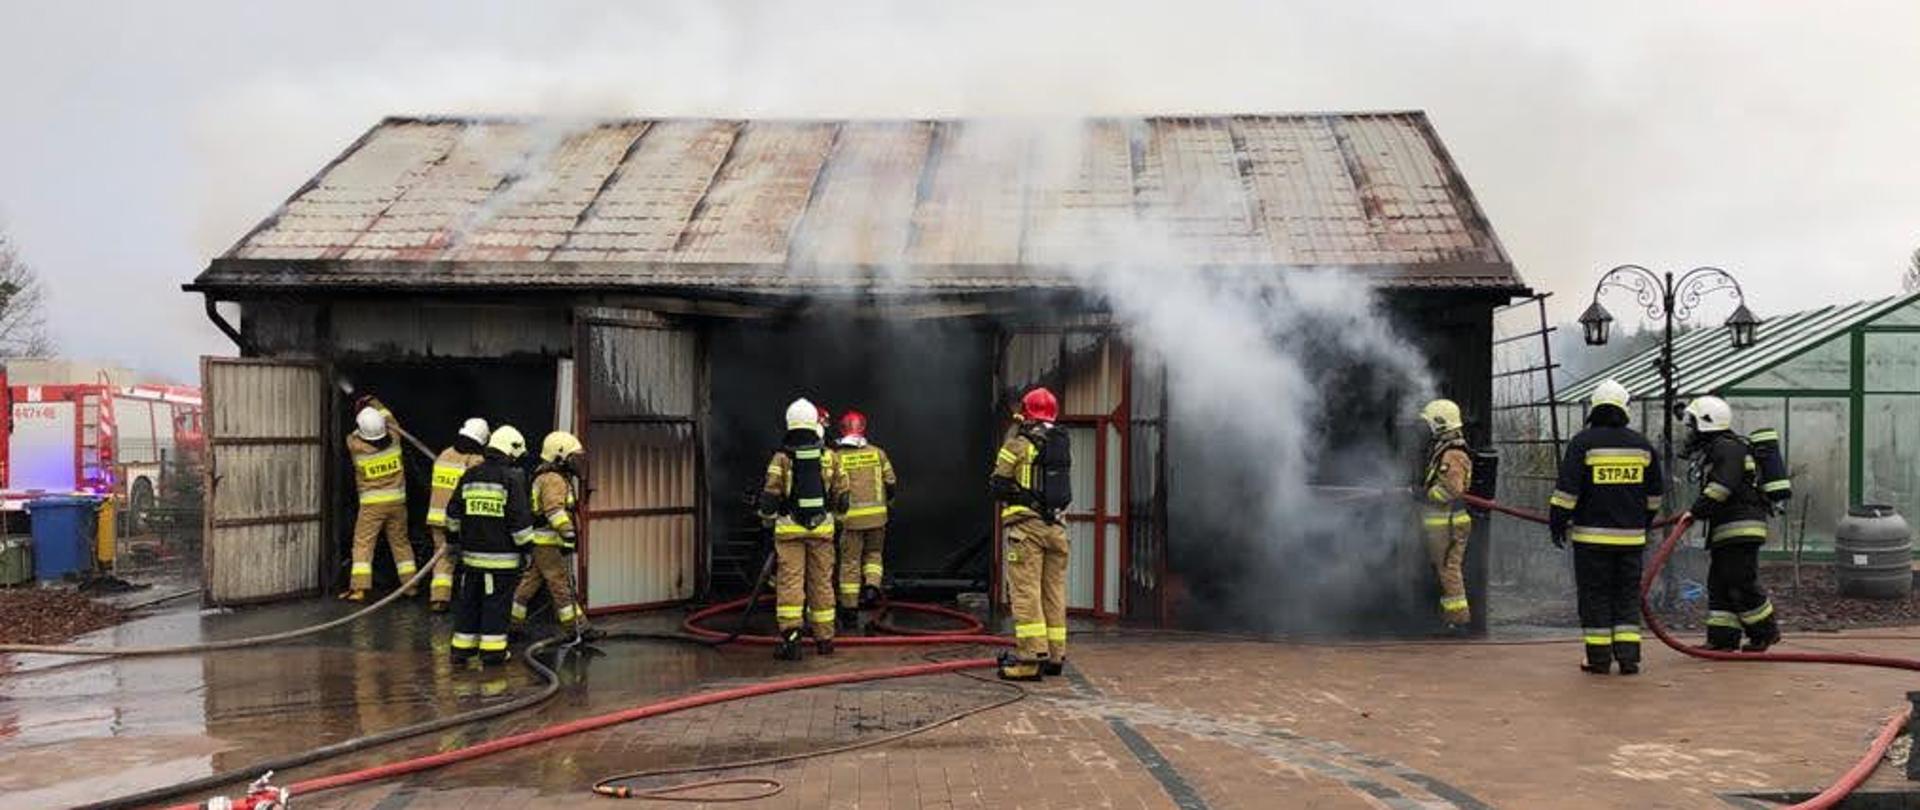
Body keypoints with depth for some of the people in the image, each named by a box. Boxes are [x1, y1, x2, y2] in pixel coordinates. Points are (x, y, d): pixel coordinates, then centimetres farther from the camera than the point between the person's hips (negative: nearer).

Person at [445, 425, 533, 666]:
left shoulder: (469, 476, 9)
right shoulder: (513, 478, -9)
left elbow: (453, 513, 16)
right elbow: (520, 518, -12)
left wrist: (452, 540, 27)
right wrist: (527, 546, -3)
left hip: (471, 552, 5)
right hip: (501, 555, -5)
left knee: (469, 601, 13)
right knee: (496, 601, 1)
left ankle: (462, 647, 18)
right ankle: (492, 649, 3)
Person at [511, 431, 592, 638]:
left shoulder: (545, 477, 19)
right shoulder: (554, 480, -16)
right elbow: (555, 510, -28)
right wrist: (568, 535, -35)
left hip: (539, 543, 10)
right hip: (549, 543, -10)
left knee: (529, 583, 13)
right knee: (562, 586, -5)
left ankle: (511, 623, 18)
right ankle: (578, 629, -1)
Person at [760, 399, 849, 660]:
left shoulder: (782, 457, -4)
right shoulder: (829, 455, 2)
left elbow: (770, 494, -7)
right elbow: (841, 493, 7)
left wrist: (767, 519, 11)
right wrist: (838, 511, 27)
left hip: (789, 528, -2)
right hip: (822, 526, 2)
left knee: (790, 581, -4)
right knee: (821, 582, 9)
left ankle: (790, 636, -17)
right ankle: (824, 639, 17)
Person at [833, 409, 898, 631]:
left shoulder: (836, 458, -5)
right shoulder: (877, 453, 2)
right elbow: (892, 484, 5)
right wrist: (886, 502, 24)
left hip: (850, 517, -2)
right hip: (876, 516, 2)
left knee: (849, 563, 6)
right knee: (873, 554, 22)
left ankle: (849, 611, 8)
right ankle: (872, 585, -4)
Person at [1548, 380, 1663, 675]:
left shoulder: (1583, 442, -8)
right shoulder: (1642, 445, 6)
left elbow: (1567, 488, -11)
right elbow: (1655, 491, 16)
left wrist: (1557, 521, 0)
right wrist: (1645, 522, 29)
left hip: (1591, 535, -3)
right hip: (1631, 536, 3)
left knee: (1595, 595, 3)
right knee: (1627, 595, 11)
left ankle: (1599, 658, 5)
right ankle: (1628, 656, 7)